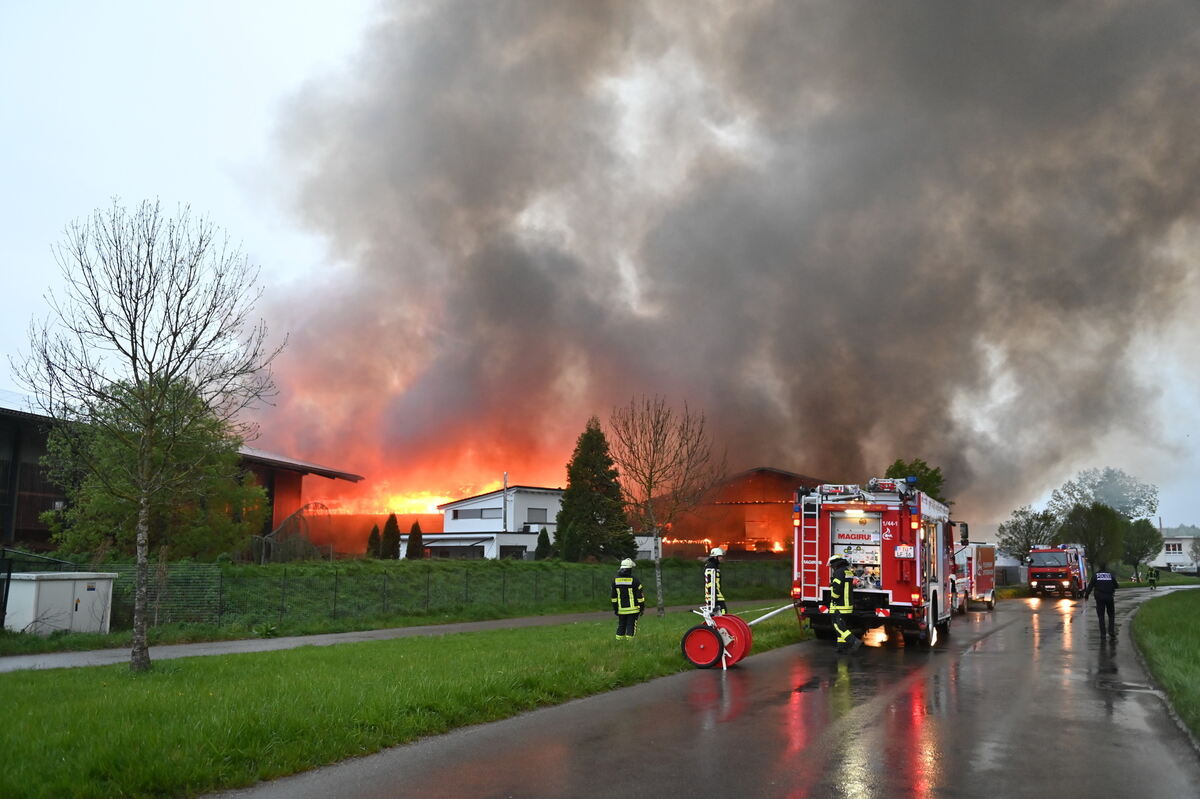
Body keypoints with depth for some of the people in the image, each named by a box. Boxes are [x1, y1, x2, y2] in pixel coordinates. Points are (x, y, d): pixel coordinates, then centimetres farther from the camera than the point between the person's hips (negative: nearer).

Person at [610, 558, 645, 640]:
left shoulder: (615, 580, 3)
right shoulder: (634, 580, -11)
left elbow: (614, 596, 7)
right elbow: (640, 596, -8)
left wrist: (615, 608, 14)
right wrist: (642, 607, 0)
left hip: (621, 609, 4)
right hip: (633, 609, -4)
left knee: (621, 626, 13)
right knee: (631, 627, 0)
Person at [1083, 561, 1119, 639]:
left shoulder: (1095, 575, 0)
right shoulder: (1110, 575, 3)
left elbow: (1090, 586, -2)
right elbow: (1116, 586, 12)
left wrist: (1086, 596, 4)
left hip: (1099, 597, -1)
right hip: (1109, 597, 1)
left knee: (1101, 615, 4)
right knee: (1111, 615, 14)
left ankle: (1103, 633, -1)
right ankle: (1111, 631, 0)